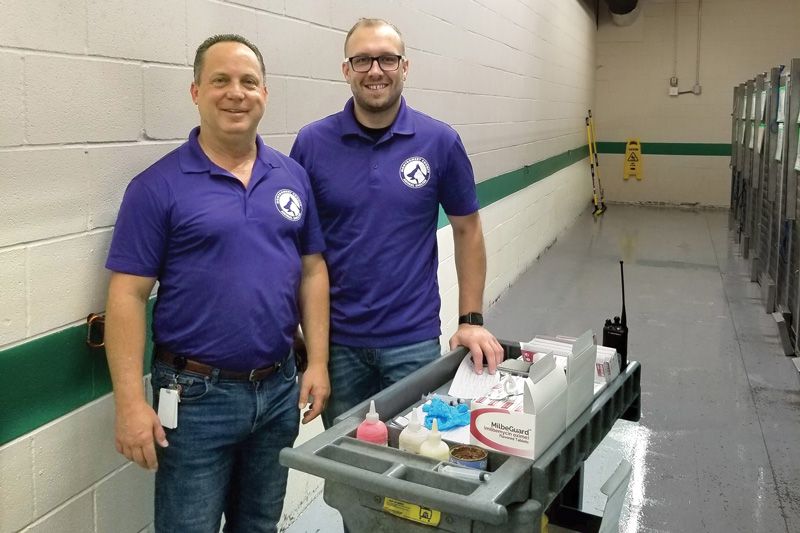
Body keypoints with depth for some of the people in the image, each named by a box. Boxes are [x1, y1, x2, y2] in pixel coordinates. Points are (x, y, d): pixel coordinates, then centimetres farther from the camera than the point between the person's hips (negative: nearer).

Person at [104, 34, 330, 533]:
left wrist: (317, 362, 1)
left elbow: (312, 272, 8)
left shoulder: (293, 177, 4)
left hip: (279, 388, 4)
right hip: (197, 395, -4)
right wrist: (131, 403, -15)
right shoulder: (158, 186, -9)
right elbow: (128, 295, -10)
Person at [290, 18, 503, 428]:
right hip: (335, 339, 1)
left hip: (413, 340, 0)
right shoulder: (311, 143, -4)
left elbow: (467, 229, 3)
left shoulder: (440, 142, -4)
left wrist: (471, 320, -1)